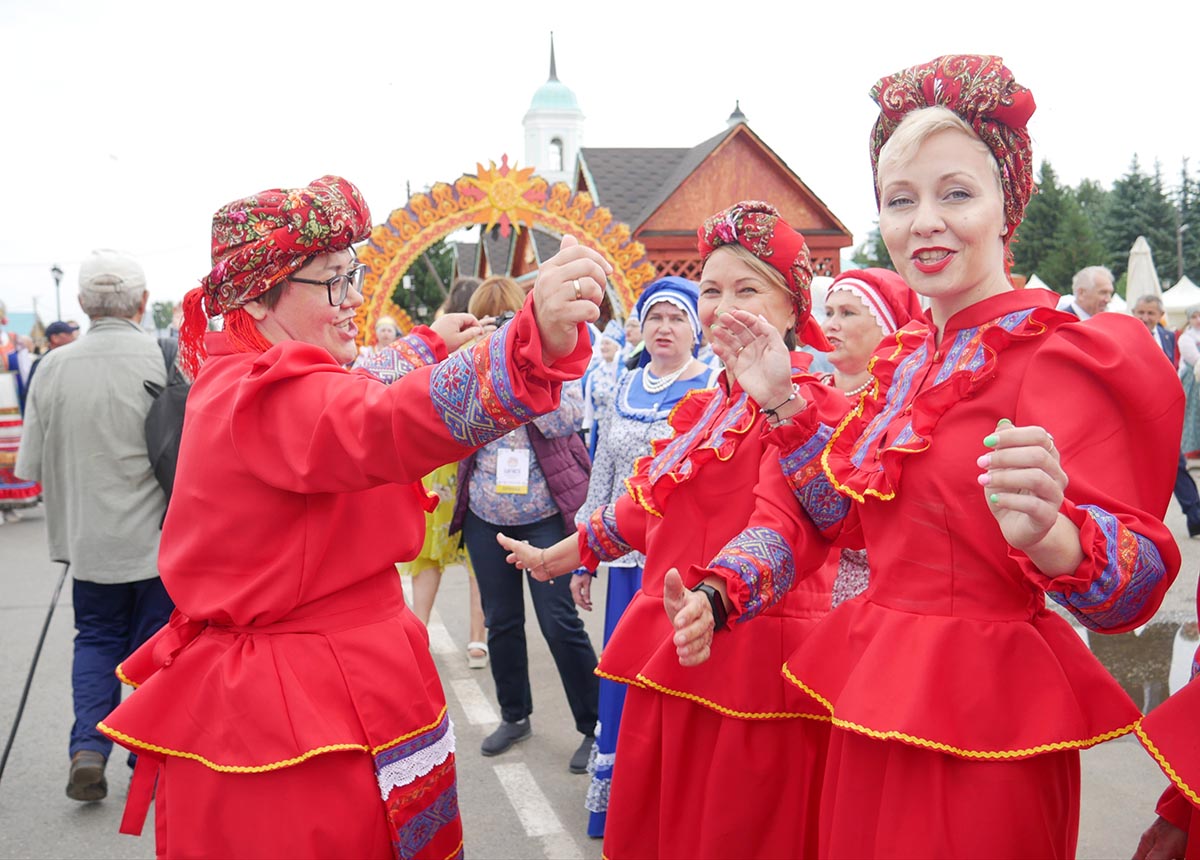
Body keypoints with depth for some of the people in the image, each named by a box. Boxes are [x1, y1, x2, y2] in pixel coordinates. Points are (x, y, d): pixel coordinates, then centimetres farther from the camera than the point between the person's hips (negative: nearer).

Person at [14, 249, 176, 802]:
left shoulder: (53, 367, -5)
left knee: (96, 638, 19)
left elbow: (32, 466, 1)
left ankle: (87, 749, 5)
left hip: (89, 538, 2)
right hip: (159, 537, -2)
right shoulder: (167, 361, -15)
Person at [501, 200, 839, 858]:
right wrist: (556, 557, 35)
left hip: (754, 659, -8)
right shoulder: (704, 407, 15)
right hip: (673, 656, 8)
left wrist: (712, 601, -44)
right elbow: (649, 507, 26)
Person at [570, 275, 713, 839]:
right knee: (623, 681, 11)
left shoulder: (714, 391, -4)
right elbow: (601, 478, 13)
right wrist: (584, 558, 13)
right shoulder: (624, 390, 10)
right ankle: (617, 802, 28)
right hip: (627, 559, 5)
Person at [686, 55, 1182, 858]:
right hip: (876, 700, 7)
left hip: (980, 717, -7)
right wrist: (784, 399, 4)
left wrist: (1049, 534, -43)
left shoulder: (1058, 354, -15)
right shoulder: (908, 356, 7)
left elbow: (1138, 579, -22)